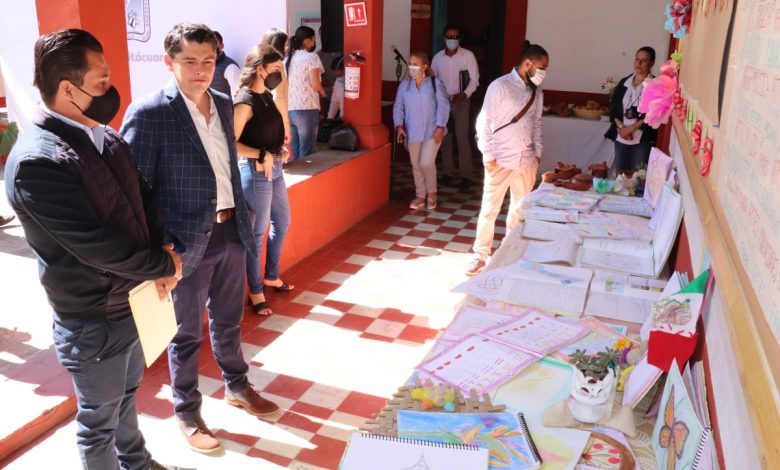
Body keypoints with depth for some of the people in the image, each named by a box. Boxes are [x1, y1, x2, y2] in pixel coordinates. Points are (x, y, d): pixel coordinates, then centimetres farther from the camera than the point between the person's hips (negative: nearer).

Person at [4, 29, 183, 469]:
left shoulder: (107, 137, 2)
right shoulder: (36, 162, -25)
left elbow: (144, 197, 9)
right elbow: (96, 245, -28)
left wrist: (163, 252, -8)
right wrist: (163, 265, -14)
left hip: (136, 301, 9)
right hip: (93, 322, -8)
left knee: (127, 394, 29)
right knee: (99, 420, 13)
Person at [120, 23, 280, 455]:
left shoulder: (223, 104, 5)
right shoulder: (147, 114, -16)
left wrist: (241, 214, 13)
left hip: (231, 232, 6)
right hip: (188, 241, -6)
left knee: (228, 320, 23)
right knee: (187, 333, 12)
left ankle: (236, 386, 45)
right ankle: (187, 413, 32)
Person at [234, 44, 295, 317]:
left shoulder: (266, 95, 8)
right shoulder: (245, 101, -18)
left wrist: (280, 150, 4)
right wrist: (262, 155, -23)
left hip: (275, 168, 9)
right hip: (255, 172, -9)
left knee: (282, 223, 20)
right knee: (257, 233, 2)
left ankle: (271, 276, 39)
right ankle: (255, 292, 17)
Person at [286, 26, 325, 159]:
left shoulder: (288, 58, 15)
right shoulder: (311, 57, -3)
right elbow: (315, 83, -14)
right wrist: (322, 92, 7)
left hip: (289, 110, 7)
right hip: (306, 109, -7)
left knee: (294, 155, 10)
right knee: (305, 155, -3)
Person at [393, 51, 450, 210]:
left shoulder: (435, 83, -5)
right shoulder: (404, 85, 5)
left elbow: (443, 106, -8)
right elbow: (398, 107, 6)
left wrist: (440, 127, -15)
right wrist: (399, 126, -7)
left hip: (432, 132, -4)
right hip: (412, 132, 4)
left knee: (426, 163, -11)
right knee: (416, 165, 8)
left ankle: (431, 193, 13)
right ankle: (420, 196, 23)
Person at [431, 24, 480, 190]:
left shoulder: (468, 55, -6)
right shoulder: (437, 57, 5)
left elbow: (474, 79, -7)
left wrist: (464, 94, -22)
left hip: (461, 100, -4)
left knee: (462, 137, -9)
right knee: (445, 137, 7)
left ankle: (466, 175, -3)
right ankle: (448, 172, 18)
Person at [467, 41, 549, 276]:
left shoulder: (537, 92, 8)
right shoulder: (500, 86, -10)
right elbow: (484, 123, -10)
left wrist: (537, 153, 10)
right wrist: (488, 156, -13)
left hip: (526, 161, 6)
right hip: (501, 160, -6)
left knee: (521, 209, 13)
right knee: (490, 209, 1)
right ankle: (481, 255, 12)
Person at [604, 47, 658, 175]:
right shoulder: (624, 82, 10)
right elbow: (613, 108, 7)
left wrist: (631, 129, -14)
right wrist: (621, 127, -8)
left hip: (643, 140, -4)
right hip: (621, 137, 4)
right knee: (618, 174, 8)